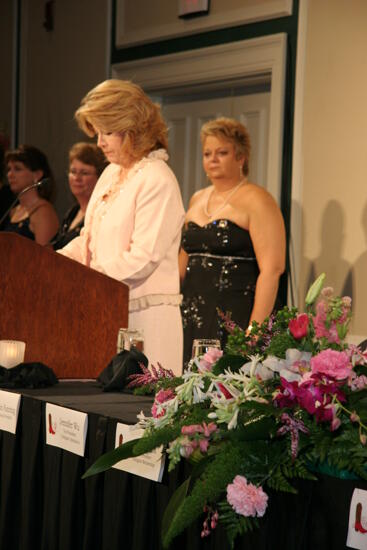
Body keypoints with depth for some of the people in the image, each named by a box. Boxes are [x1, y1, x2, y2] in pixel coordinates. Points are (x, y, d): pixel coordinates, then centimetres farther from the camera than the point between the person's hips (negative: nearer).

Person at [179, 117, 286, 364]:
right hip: (192, 316, 7)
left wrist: (254, 330, -21)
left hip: (236, 316, -7)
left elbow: (271, 270, -14)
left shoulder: (256, 200, -6)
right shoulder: (197, 200, 17)